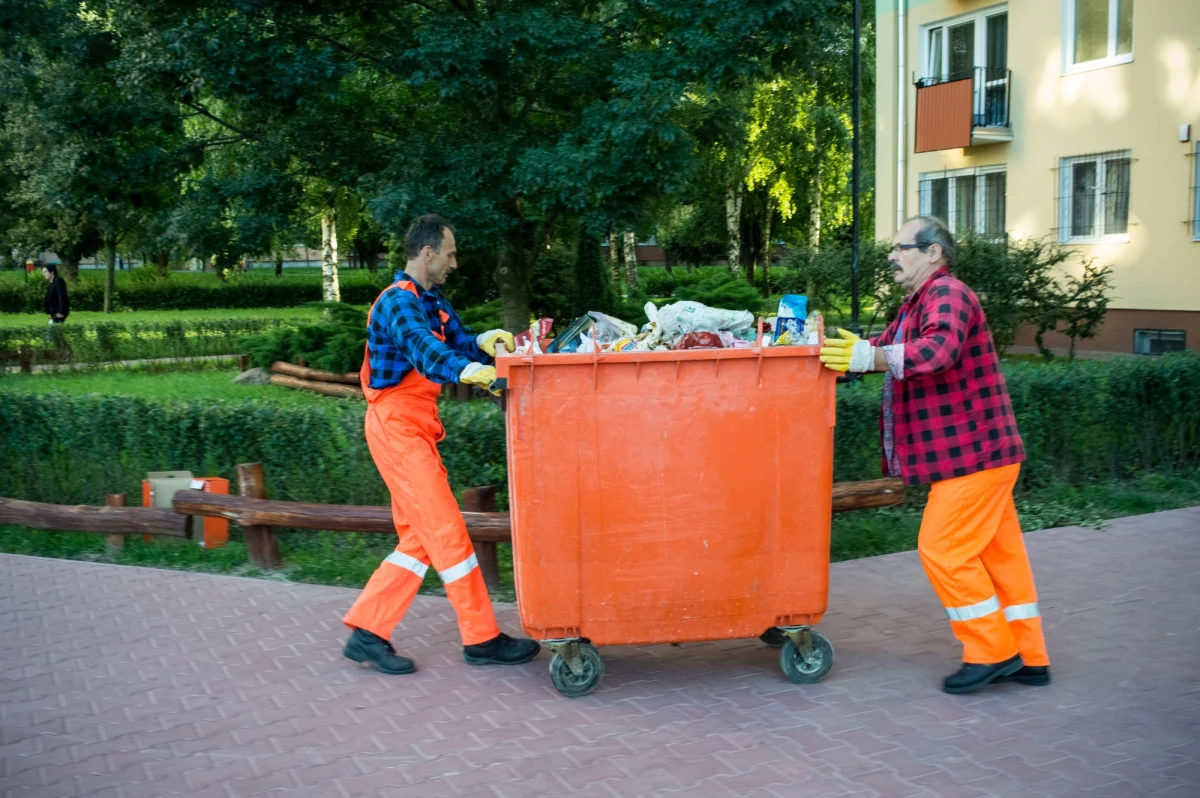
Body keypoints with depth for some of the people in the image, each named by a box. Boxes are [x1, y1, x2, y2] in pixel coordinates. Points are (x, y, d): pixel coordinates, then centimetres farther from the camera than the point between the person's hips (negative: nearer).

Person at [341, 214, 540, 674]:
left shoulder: (431, 301, 17)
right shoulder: (398, 302, -15)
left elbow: (456, 340, 10)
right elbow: (422, 348, -34)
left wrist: (481, 342, -12)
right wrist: (468, 371, -50)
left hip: (413, 429, 10)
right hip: (397, 427, -10)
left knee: (421, 539, 10)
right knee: (446, 531, -6)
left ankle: (367, 633, 14)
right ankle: (481, 639, 2)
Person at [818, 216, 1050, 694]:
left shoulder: (947, 293, -15)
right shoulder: (917, 303, 19)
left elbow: (940, 349, -34)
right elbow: (888, 348, 19)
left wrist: (868, 356, -41)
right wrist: (845, 350, 3)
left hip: (973, 452, -10)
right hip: (973, 453, 10)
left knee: (944, 549, -8)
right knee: (998, 552, 13)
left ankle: (993, 651, 3)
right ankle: (1027, 658, 20)